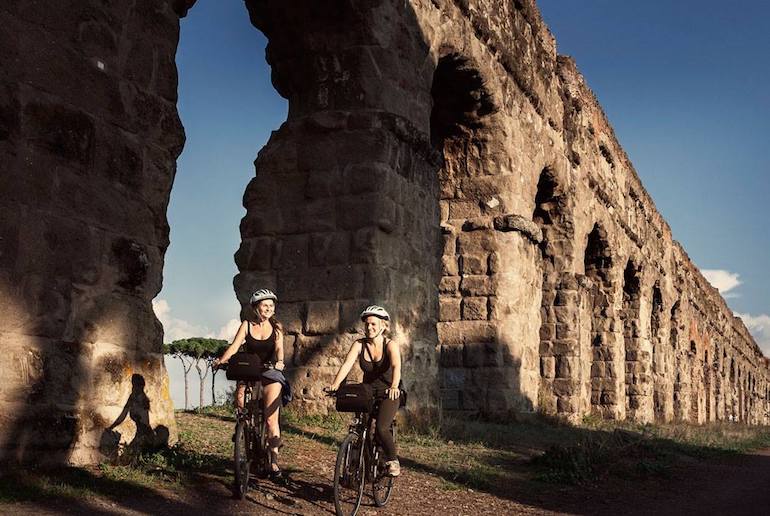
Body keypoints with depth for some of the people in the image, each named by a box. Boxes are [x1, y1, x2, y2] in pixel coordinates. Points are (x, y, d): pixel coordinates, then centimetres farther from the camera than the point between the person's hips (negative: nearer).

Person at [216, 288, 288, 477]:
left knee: (271, 419, -10)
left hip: (270, 373, -1)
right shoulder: (246, 326, 3)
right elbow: (234, 346, -7)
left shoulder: (276, 328, 5)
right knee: (239, 400, -23)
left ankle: (274, 459, -4)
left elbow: (279, 348, -9)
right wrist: (221, 360, -25)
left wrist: (279, 361, -31)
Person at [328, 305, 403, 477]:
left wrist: (394, 386, -51)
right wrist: (335, 384, -37)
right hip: (367, 392, 4)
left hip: (388, 394, -4)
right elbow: (347, 364, -20)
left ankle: (393, 461, 1)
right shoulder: (359, 344, -6)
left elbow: (396, 366, -31)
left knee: (381, 428, -22)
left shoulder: (390, 345, -13)